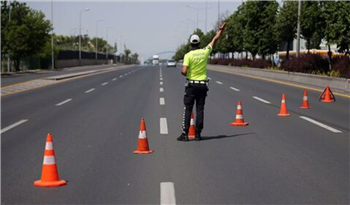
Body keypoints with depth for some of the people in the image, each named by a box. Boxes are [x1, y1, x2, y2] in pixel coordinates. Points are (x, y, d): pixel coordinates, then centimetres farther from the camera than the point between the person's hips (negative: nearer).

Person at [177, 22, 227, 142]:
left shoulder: (188, 55, -10)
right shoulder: (205, 52, 0)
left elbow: (184, 71, -19)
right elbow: (215, 40, 14)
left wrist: (183, 73, 5)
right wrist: (221, 30, 26)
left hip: (191, 84, -3)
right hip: (203, 84, 3)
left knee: (188, 109, 0)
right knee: (200, 109, 5)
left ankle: (185, 134, -4)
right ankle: (198, 134, 5)